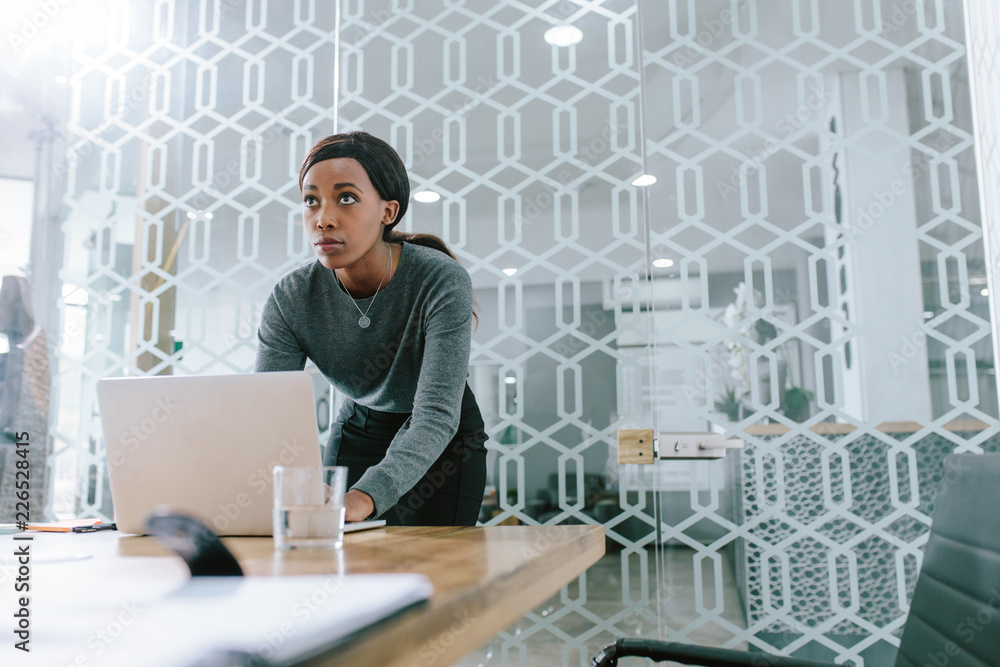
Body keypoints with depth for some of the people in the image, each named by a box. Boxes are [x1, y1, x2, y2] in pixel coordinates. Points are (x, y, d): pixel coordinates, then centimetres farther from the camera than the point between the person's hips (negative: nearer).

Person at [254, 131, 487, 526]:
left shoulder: (442, 281, -31)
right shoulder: (290, 300, -20)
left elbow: (436, 416, -38)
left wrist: (365, 496, -54)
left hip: (444, 441, -2)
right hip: (358, 430, 3)